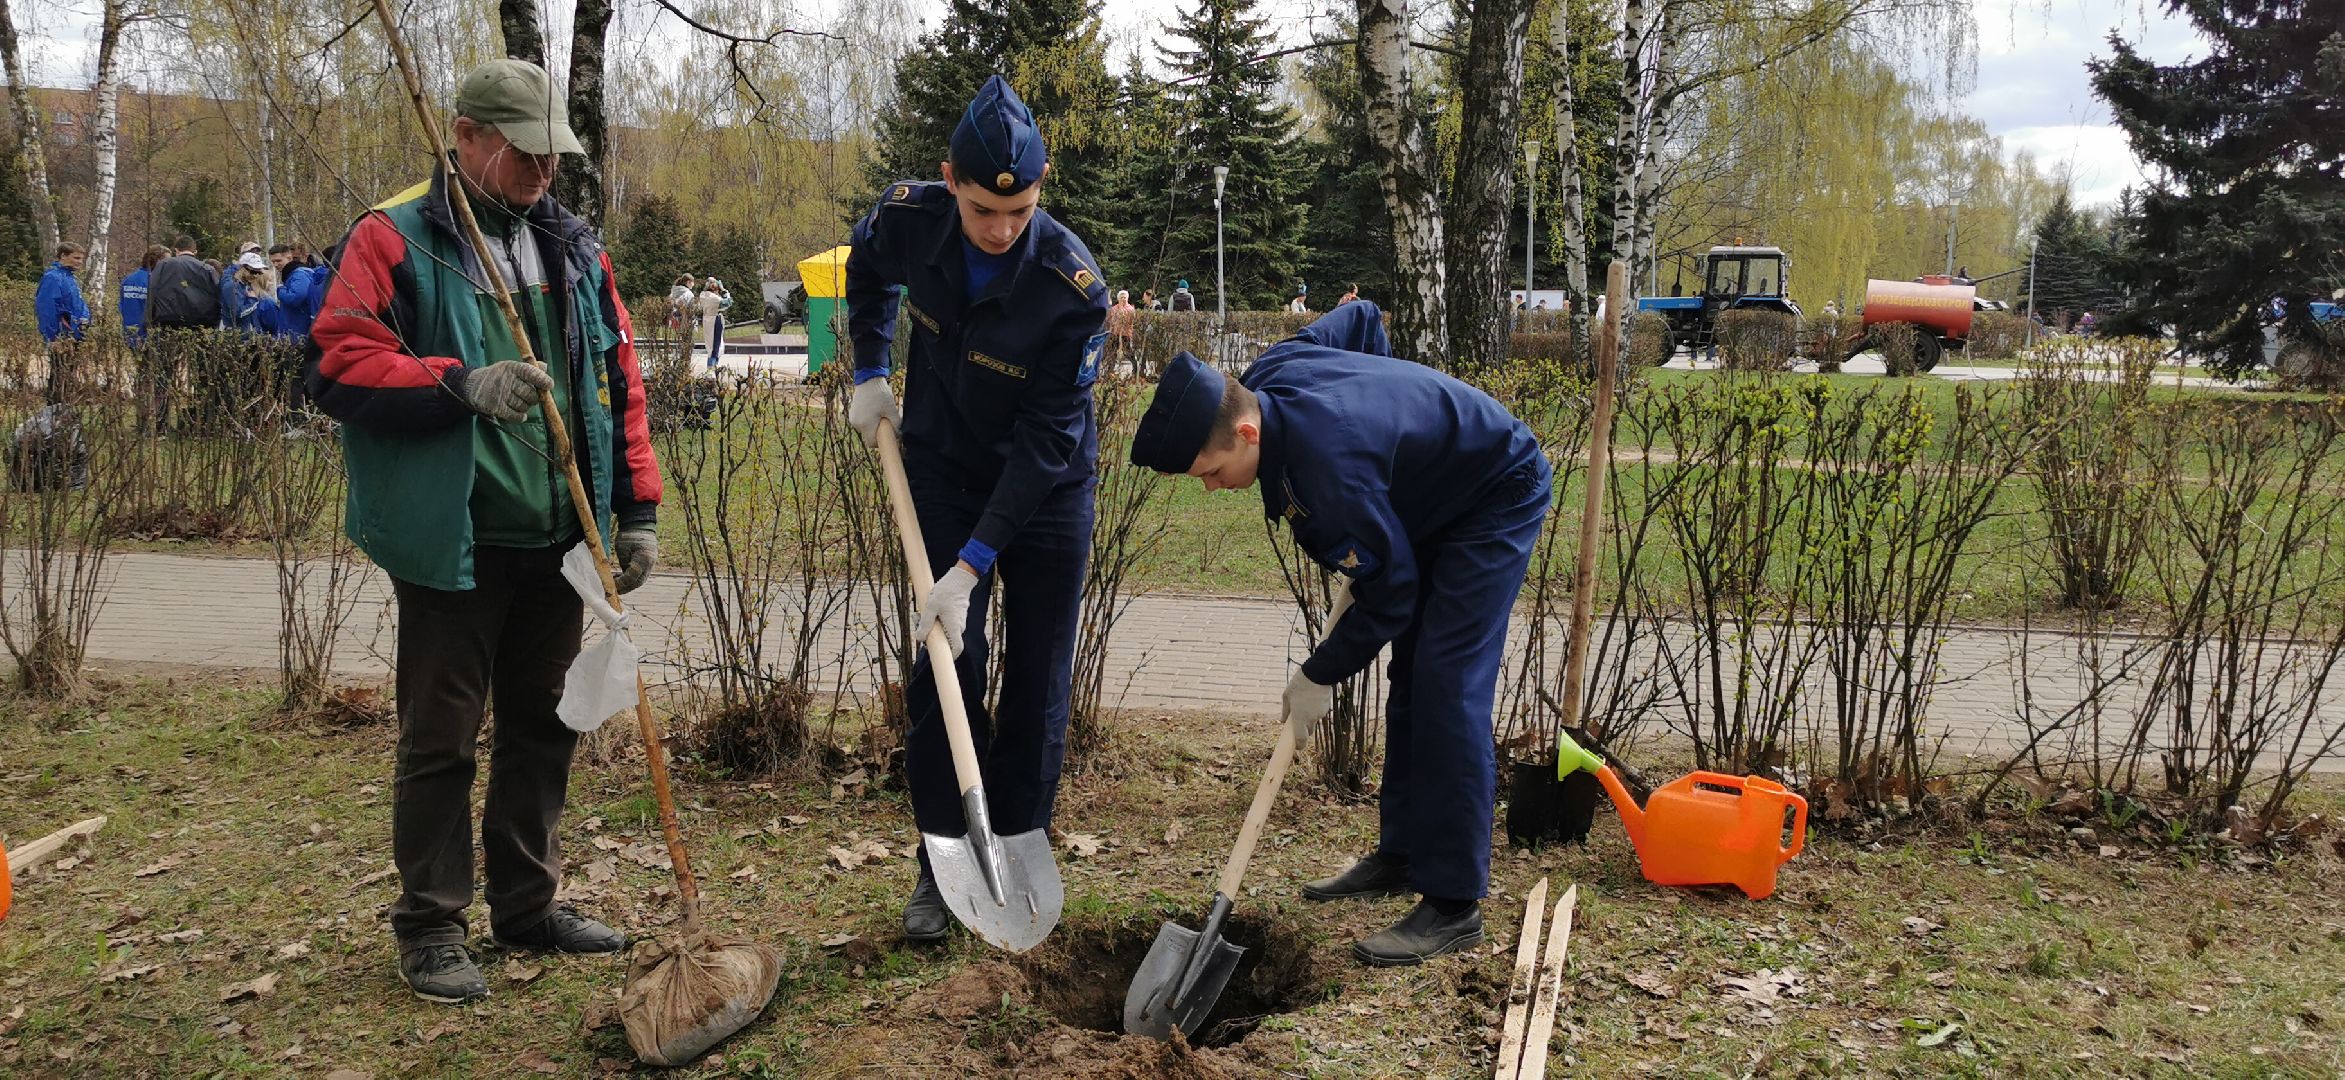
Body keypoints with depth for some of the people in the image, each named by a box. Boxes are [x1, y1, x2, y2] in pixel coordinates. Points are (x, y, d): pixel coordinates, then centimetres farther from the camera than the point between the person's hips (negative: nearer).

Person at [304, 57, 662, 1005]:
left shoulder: (575, 250, 12)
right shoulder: (394, 242, -5)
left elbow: (620, 385, 13)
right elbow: (337, 367, -14)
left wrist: (638, 510, 7)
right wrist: (461, 386, -26)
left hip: (558, 541, 6)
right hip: (452, 543, -6)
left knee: (542, 727, 14)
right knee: (441, 737, 2)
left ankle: (529, 904, 29)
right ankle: (431, 927, 15)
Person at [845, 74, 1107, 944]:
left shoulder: (1073, 286, -30)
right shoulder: (907, 218, -19)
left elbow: (1046, 440, -27)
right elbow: (868, 272, 9)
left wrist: (974, 564, -30)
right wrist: (869, 372, 2)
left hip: (1048, 487, -2)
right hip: (945, 469, 2)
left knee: (1038, 678, 3)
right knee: (948, 663, -3)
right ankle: (942, 859, 8)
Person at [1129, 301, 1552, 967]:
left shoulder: (1328, 468, -39)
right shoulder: (1266, 377, -14)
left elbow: (1391, 594, -26)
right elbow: (1363, 317, 6)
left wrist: (1319, 677, -13)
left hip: (1500, 500, -10)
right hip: (1435, 501, 10)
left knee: (1447, 686, -16)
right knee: (1409, 677, 13)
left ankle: (1454, 905, -13)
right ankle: (1402, 855, 24)